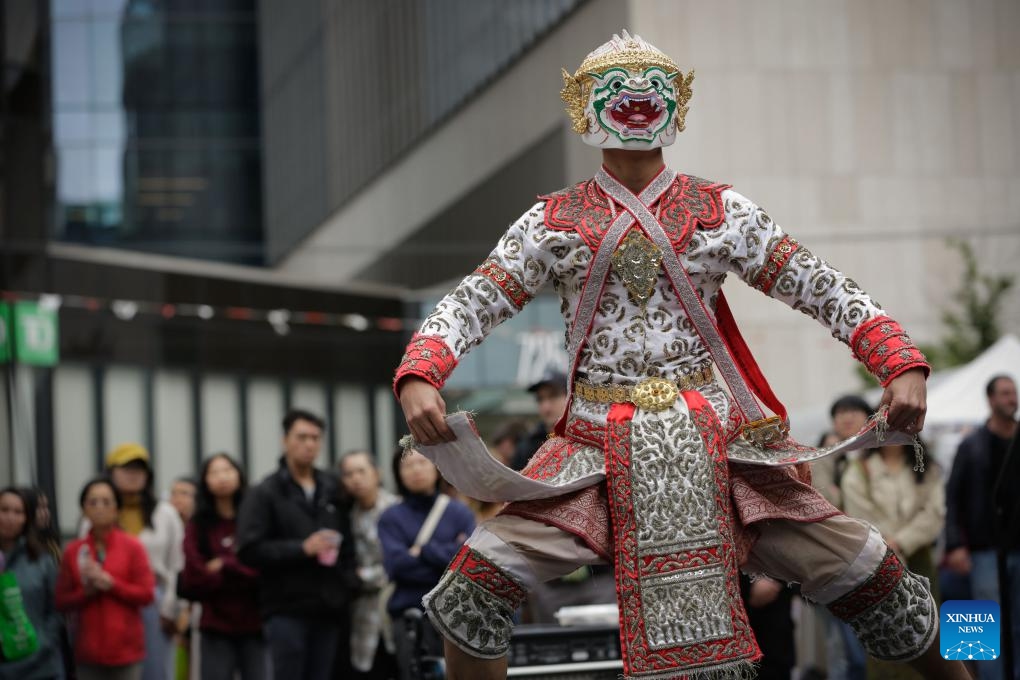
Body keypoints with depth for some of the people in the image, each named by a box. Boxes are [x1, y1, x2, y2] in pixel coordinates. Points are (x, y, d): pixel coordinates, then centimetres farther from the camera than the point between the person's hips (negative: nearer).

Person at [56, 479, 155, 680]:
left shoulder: (132, 547, -1)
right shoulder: (73, 551, 5)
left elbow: (147, 594, -5)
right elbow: (62, 601, 5)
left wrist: (111, 584, -14)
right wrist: (87, 591, -13)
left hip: (126, 649, -2)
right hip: (88, 651, 2)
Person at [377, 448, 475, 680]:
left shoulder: (459, 512, 11)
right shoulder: (392, 518, 7)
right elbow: (396, 565, -8)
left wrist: (423, 550, -6)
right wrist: (447, 554, -6)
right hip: (411, 615, -1)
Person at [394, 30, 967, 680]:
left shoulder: (721, 212, 6)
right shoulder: (555, 222, 7)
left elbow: (824, 289, 3)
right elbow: (469, 305, 2)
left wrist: (903, 365, -12)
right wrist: (418, 378, -18)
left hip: (718, 433, 0)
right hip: (598, 448, 0)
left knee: (866, 576, -3)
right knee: (477, 584, -14)